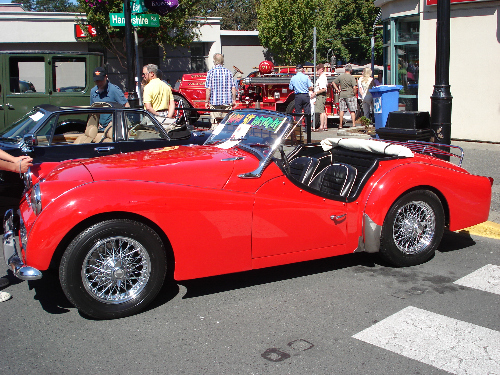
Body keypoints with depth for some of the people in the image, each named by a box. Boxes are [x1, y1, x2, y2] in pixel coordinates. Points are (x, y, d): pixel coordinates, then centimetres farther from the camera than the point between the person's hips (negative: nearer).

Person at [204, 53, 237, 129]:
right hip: (227, 102, 2)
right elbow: (233, 88, 2)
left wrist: (206, 101, 1)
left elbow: (208, 89, -7)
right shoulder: (228, 72, 1)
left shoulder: (211, 72, -5)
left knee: (215, 123, 4)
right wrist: (234, 100, 12)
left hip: (215, 101, -2)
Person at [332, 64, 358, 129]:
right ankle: (354, 124, 2)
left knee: (342, 110, 7)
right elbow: (354, 87, -16)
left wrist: (337, 89, 14)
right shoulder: (351, 77, -10)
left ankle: (340, 125, 8)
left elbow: (334, 83, 13)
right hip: (350, 95, -4)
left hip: (342, 95, 4)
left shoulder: (340, 76, 5)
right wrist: (355, 94, -2)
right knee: (352, 111, 3)